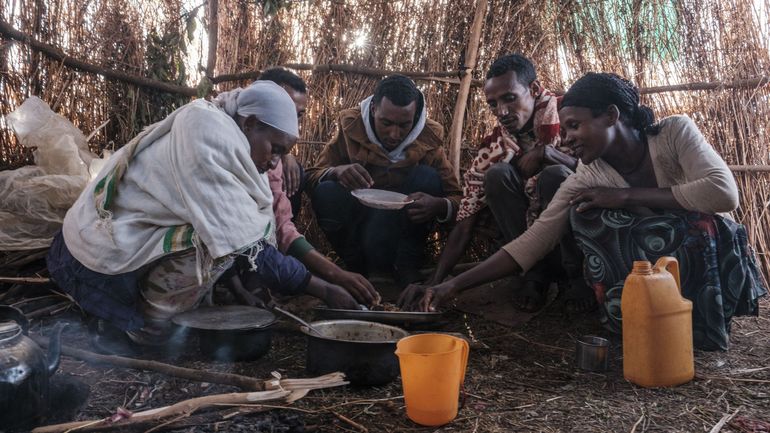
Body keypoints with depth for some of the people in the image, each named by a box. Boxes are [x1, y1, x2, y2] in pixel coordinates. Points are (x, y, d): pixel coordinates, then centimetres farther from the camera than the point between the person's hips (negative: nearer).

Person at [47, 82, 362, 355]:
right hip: (102, 265, -9)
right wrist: (323, 289, -17)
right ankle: (134, 328, -6)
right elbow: (245, 248, -25)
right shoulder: (210, 138, -22)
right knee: (220, 244, -22)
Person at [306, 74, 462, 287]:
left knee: (428, 176, -22)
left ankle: (406, 267, -12)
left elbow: (456, 199, -10)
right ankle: (357, 267, -8)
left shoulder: (429, 137, -11)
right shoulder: (351, 126, -12)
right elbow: (313, 177, -9)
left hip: (401, 227, 0)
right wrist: (336, 171, -33)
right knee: (326, 191, -27)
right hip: (356, 227, 0)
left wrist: (437, 205, -34)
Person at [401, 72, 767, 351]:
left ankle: (703, 335, -16)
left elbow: (724, 192, -31)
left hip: (710, 259, -2)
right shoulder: (586, 181, -11)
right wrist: (452, 287, -25)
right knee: (585, 212, -22)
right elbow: (530, 244, -16)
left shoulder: (675, 132, -16)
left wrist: (626, 196, -27)